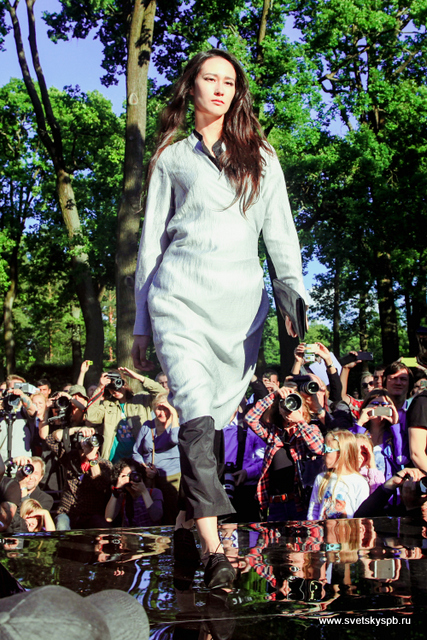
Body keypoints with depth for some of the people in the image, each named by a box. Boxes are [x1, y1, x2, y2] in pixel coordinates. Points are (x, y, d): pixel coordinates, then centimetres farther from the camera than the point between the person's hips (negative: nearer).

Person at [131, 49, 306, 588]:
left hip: (241, 301, 2)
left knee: (218, 412, 2)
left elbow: (280, 233, 10)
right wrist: (141, 326, 10)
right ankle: (212, 546, -24)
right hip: (181, 296, -2)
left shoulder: (260, 158, 18)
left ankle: (193, 506, 24)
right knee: (195, 412, -19)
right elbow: (151, 240, 14)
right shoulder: (172, 158, 16)